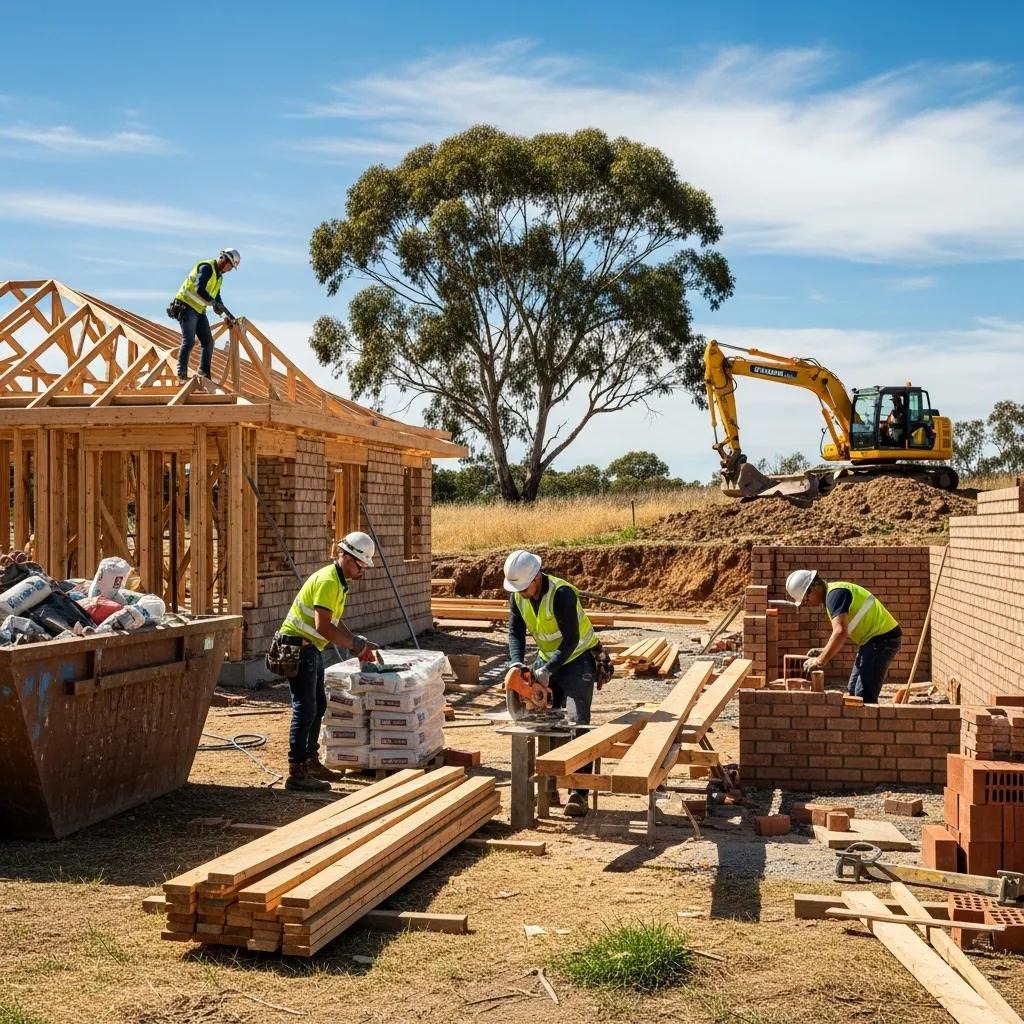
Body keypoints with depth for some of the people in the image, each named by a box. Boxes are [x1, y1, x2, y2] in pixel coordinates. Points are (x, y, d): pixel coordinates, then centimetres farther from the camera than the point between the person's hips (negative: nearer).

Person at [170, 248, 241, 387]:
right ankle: (182, 375, -16)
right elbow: (199, 289, -27)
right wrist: (214, 303, -23)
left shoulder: (219, 277, 17)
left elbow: (216, 299, 23)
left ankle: (204, 375, 6)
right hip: (186, 306, -10)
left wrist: (228, 316, 11)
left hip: (199, 310, 10)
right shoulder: (206, 267, -14)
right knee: (189, 341, -16)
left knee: (208, 342, 4)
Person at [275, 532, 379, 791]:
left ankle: (310, 762, 29)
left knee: (318, 705, 18)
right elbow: (323, 626, -27)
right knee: (305, 709, -11)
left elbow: (335, 622, 21)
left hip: (310, 648, 11)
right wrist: (356, 644, -20)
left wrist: (358, 644, 10)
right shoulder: (328, 581, -20)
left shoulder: (338, 581, 14)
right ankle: (296, 773, -9)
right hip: (298, 647, -11)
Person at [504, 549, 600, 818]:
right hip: (547, 659, 7)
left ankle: (579, 794, -14)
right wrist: (517, 662, -23)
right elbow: (515, 632, -5)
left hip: (577, 660, -7)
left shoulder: (562, 593, -29)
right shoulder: (517, 596, -8)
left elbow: (571, 640, -28)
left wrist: (547, 670, -33)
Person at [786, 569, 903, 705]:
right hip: (874, 638, 11)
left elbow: (840, 632, -31)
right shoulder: (834, 593, 13)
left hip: (883, 638, -11)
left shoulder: (835, 594, -19)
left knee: (864, 695, -13)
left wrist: (820, 661, -27)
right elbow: (845, 633, 20)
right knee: (853, 691, 14)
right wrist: (825, 651, 6)